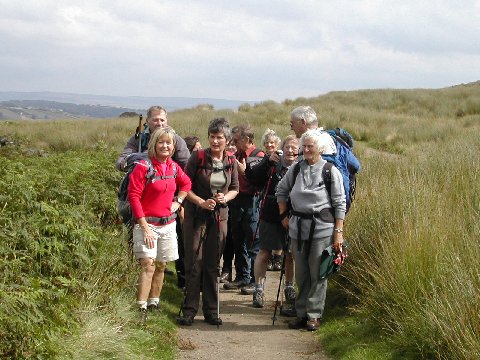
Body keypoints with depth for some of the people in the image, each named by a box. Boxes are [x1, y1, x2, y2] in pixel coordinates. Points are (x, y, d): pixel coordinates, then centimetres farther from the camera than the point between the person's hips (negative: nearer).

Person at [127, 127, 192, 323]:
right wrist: (144, 227, -16)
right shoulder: (143, 167, -12)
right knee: (148, 264, -16)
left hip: (168, 224, 6)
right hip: (147, 224, -6)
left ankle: (153, 304, 25)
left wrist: (178, 202, 9)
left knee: (161, 265, 12)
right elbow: (133, 196, -14)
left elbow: (186, 183, 26)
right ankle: (141, 309, -17)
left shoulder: (173, 167, 6)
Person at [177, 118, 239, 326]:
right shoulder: (198, 157, -7)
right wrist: (201, 202, -18)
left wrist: (225, 197, -7)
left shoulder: (231, 162, 4)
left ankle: (211, 311, 15)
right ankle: (189, 310, 4)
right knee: (194, 263, -3)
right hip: (196, 215, -3)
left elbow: (235, 188, 14)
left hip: (219, 216, 3)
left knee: (213, 265, 8)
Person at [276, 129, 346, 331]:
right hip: (298, 226, 4)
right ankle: (301, 313, 19)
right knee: (301, 273, 10)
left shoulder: (331, 172, -4)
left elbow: (340, 204, -4)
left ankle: (314, 315, 8)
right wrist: (283, 215, 14)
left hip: (322, 228, -4)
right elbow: (281, 190, 23)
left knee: (317, 274, 0)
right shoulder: (295, 169, 7)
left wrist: (338, 232, -8)